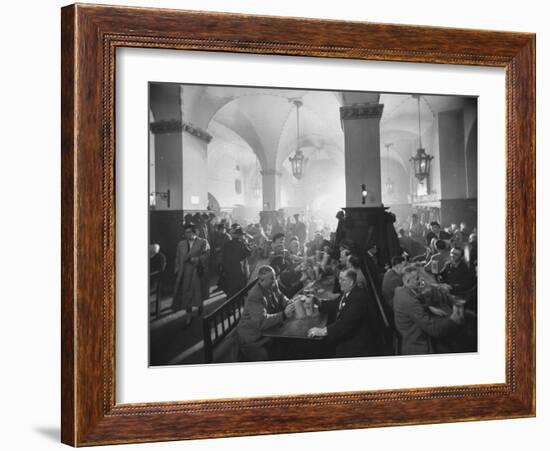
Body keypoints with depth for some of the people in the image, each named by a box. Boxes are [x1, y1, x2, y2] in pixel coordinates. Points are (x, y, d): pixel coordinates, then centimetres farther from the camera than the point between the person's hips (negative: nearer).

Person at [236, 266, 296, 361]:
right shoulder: (255, 296, -27)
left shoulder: (272, 287, -2)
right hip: (252, 340, -8)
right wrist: (284, 315, -39)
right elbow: (261, 322, -34)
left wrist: (290, 305, -12)